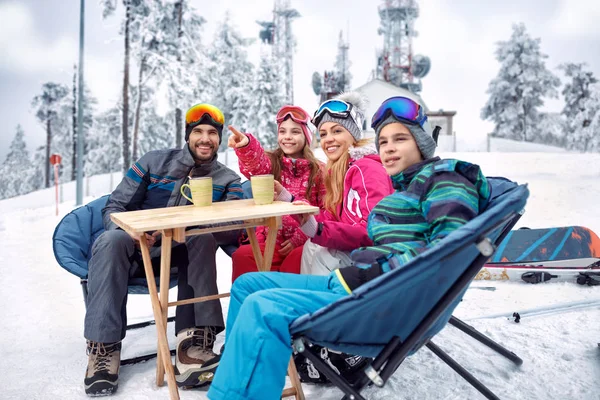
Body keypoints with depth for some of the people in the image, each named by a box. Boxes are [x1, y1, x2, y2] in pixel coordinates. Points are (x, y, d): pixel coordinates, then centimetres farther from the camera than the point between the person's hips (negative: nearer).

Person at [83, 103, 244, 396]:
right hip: (134, 250, 0)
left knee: (203, 239, -32)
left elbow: (231, 232, -10)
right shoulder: (154, 162, 3)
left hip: (181, 254, 0)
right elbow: (114, 207, 2)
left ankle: (195, 341, -37)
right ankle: (104, 347, -31)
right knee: (112, 240, -32)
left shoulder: (228, 181, 4)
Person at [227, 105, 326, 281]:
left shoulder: (319, 171, 6)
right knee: (242, 256, -27)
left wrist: (299, 238, -10)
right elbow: (255, 164, -17)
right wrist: (246, 145, -41)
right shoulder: (271, 163, 8)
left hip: (303, 243, -1)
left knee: (297, 259, -33)